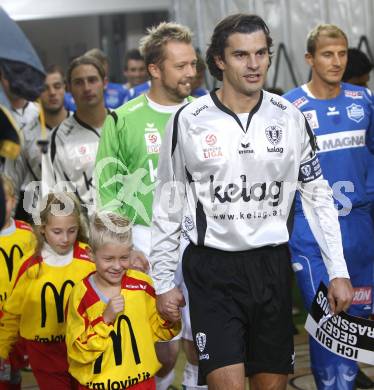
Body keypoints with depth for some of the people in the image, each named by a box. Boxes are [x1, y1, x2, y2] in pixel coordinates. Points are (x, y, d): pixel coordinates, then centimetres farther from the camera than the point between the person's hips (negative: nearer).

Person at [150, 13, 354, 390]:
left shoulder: (289, 117, 1)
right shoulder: (189, 121, -5)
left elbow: (317, 195, 7)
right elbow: (167, 207, 2)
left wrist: (338, 271, 3)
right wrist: (163, 282, 2)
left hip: (271, 264, 3)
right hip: (212, 269, -3)